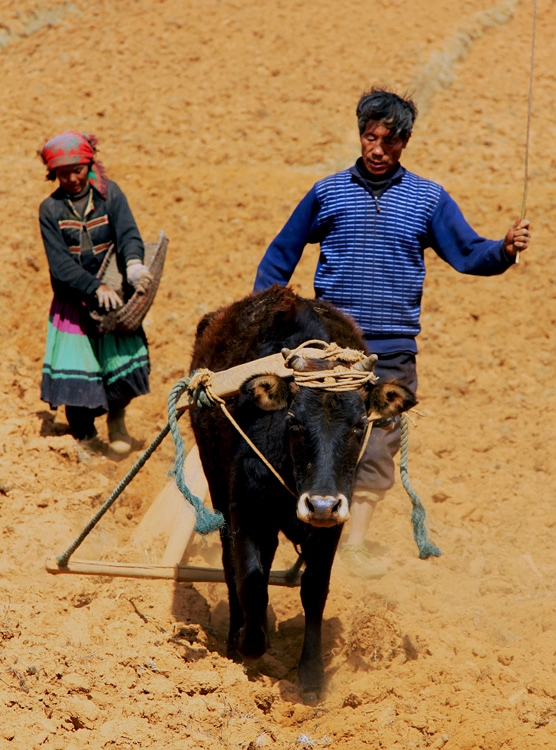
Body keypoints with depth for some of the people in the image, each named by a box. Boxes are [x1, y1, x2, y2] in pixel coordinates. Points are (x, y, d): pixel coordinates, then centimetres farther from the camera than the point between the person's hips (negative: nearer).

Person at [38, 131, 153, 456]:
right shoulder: (50, 209, -3)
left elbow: (128, 232, -16)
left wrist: (134, 262, -38)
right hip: (72, 302, 0)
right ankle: (85, 436, 22)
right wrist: (96, 288, -26)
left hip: (113, 296, 0)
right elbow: (60, 264, -12)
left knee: (126, 363, -11)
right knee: (73, 373, -3)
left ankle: (117, 418, 20)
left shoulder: (109, 193, -1)